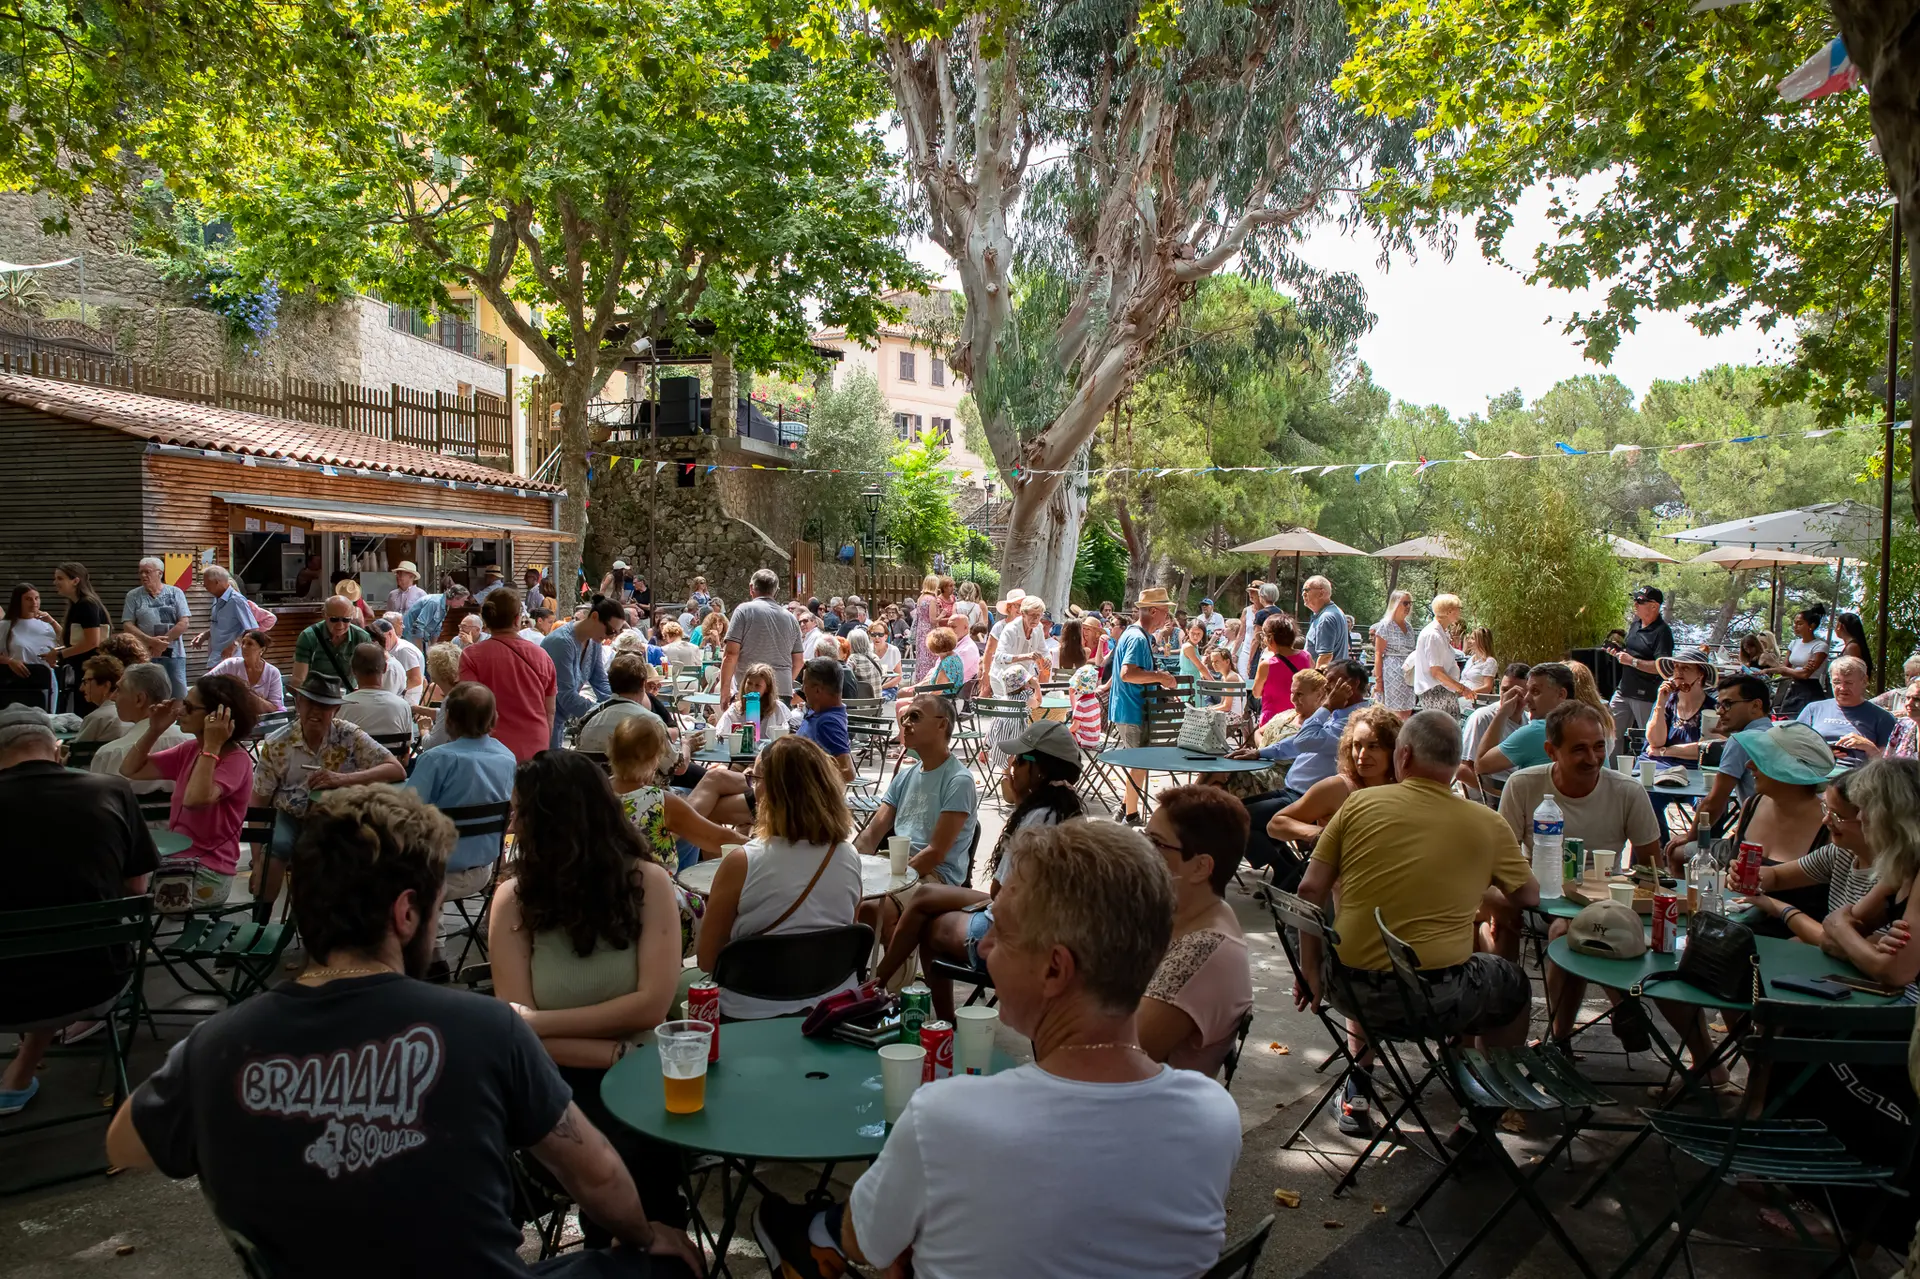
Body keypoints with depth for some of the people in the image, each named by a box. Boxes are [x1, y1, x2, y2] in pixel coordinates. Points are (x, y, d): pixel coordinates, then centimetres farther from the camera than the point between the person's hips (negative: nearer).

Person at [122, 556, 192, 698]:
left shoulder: (175, 593, 5)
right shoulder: (133, 596, 6)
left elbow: (184, 622, -2)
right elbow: (127, 625, 0)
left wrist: (163, 642, -11)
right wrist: (151, 641, -14)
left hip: (173, 654, 0)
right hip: (145, 655, 0)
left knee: (179, 696, 1)